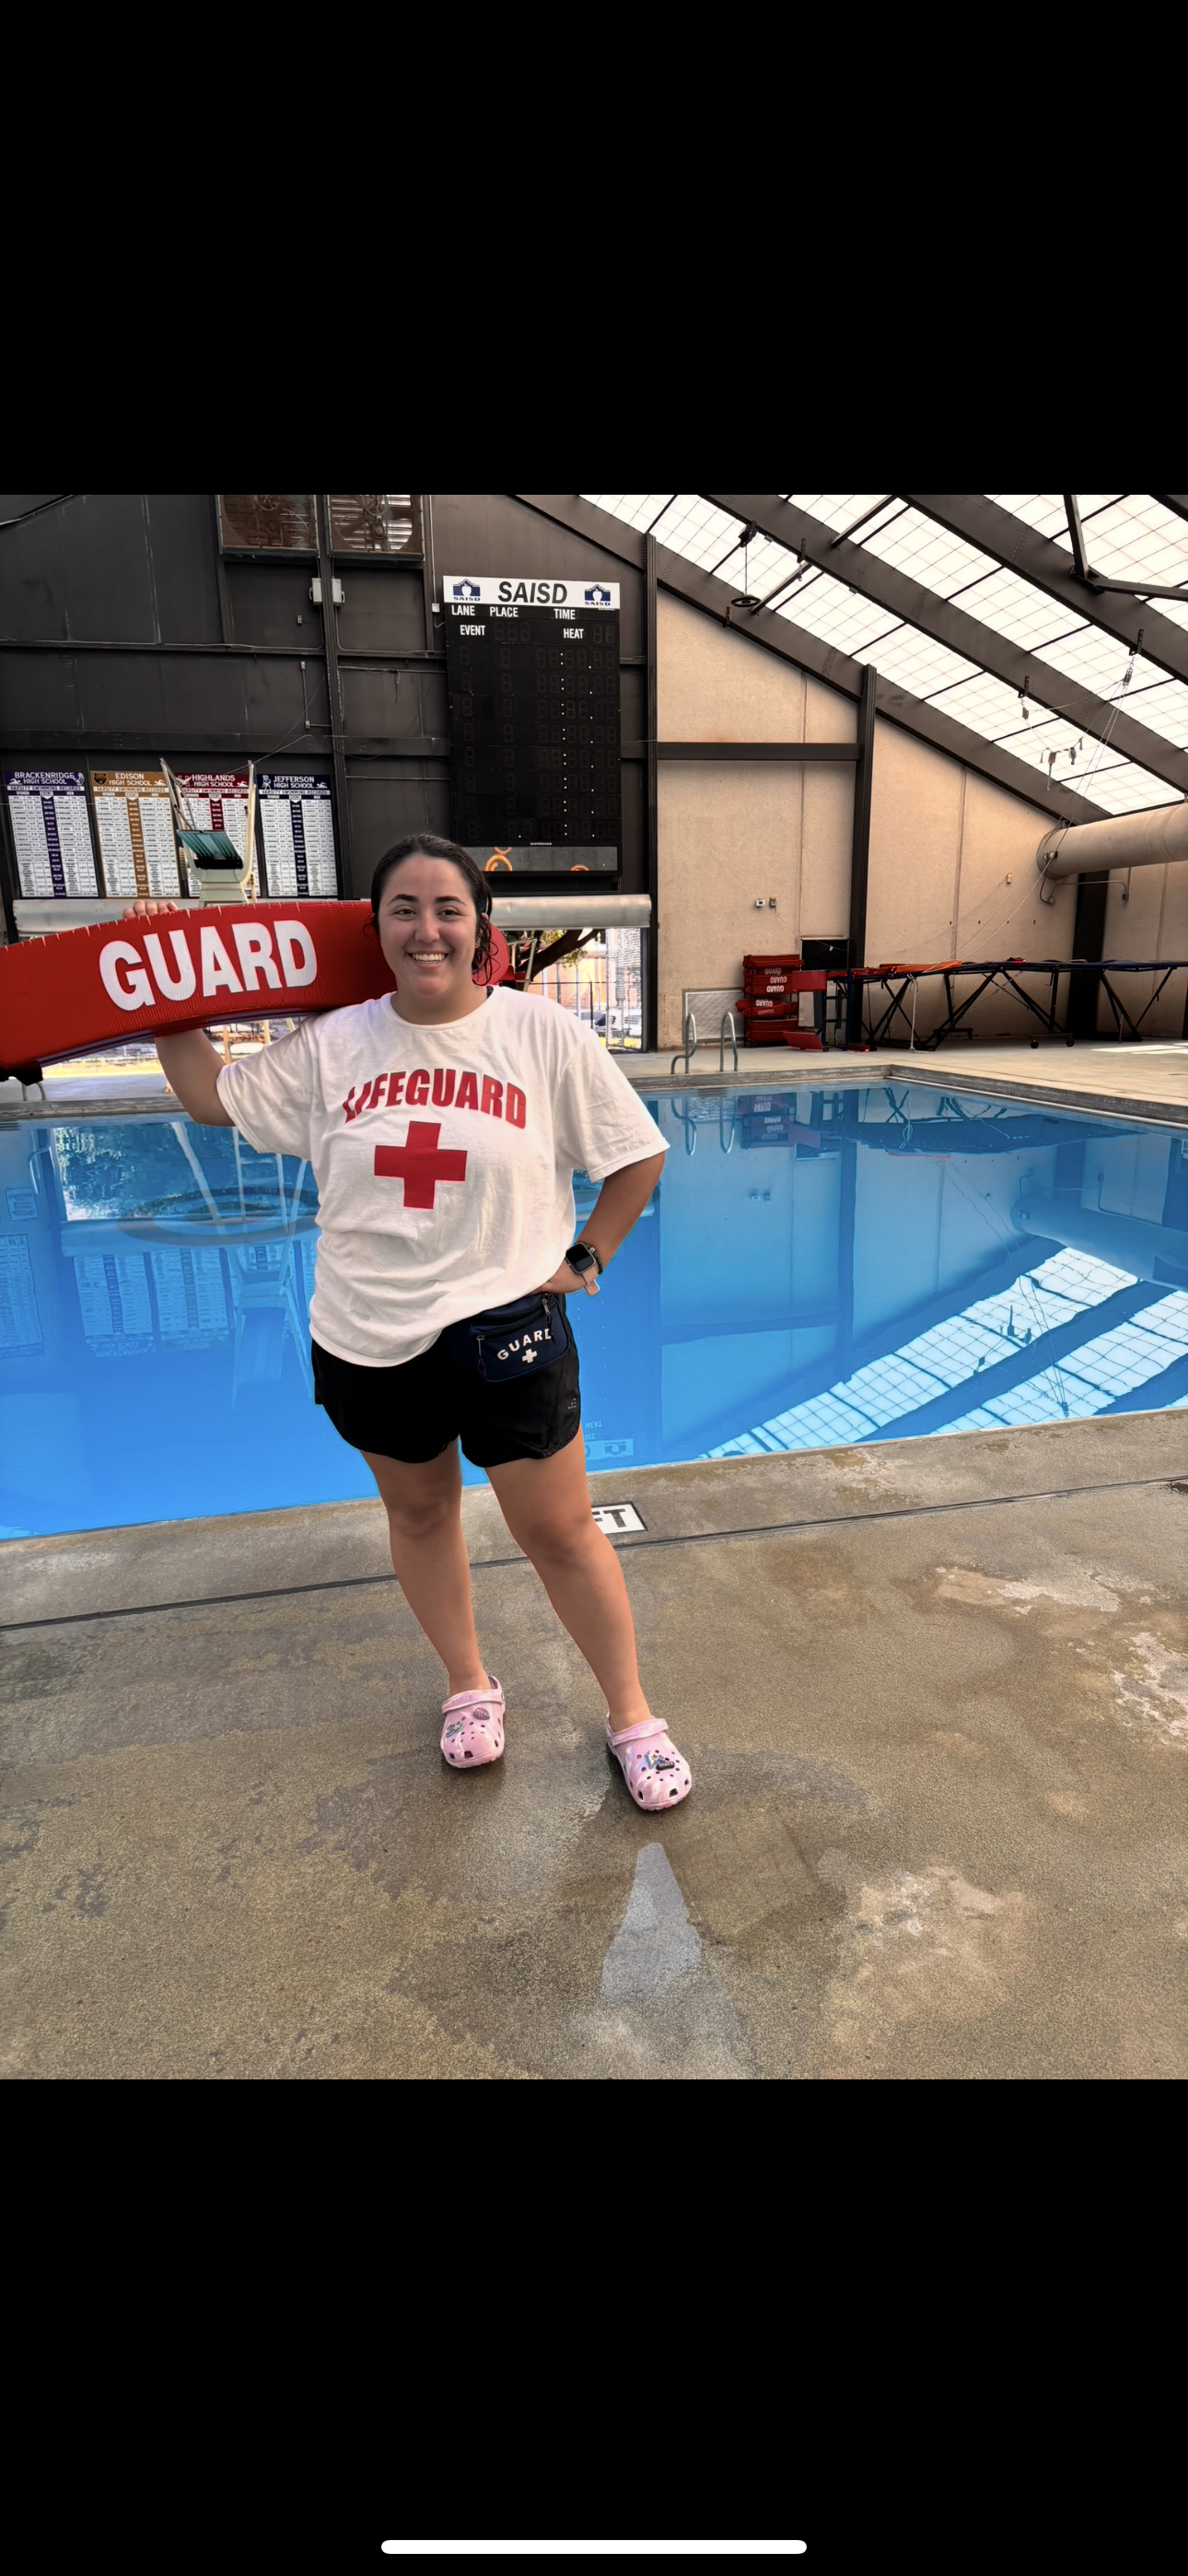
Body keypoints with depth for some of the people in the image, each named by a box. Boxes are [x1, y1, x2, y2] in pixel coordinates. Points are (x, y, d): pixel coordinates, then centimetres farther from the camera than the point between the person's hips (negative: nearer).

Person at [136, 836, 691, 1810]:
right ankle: (469, 1687, 44)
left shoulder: (542, 1032, -8)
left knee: (560, 1531, 6)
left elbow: (639, 1155, 0)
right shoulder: (332, 1044, 0)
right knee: (420, 1513, 19)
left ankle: (632, 1716, 27)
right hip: (368, 1339, 4)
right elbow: (212, 1096, 12)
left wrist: (588, 1259, -2)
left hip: (506, 1327, -3)